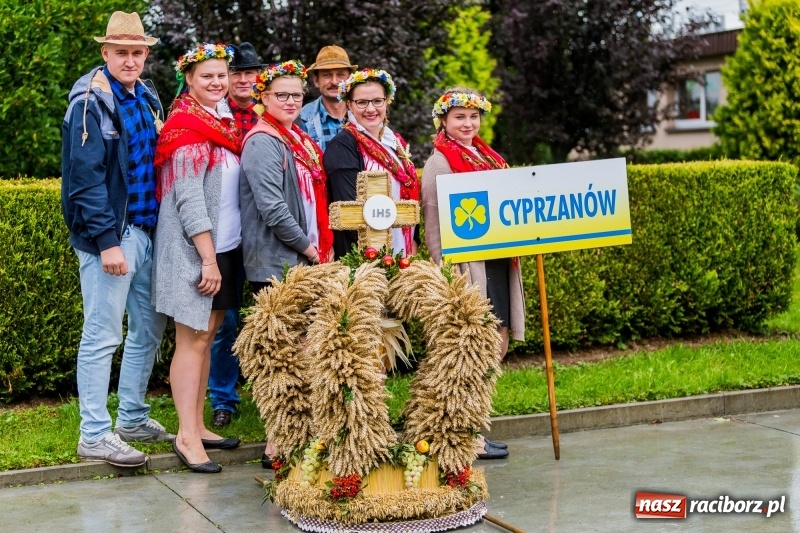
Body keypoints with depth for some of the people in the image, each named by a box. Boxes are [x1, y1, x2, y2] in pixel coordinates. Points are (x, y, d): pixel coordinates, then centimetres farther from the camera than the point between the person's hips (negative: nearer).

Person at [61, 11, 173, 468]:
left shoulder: (148, 97, 13)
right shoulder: (91, 101, -10)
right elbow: (86, 178, -16)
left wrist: (162, 229, 13)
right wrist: (107, 241, -20)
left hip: (148, 231, 8)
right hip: (112, 235, -8)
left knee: (149, 329, 14)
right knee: (102, 336, -4)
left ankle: (133, 419, 27)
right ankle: (94, 436, 4)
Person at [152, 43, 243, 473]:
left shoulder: (224, 124, 13)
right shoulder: (186, 127, -12)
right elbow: (189, 200, -18)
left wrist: (224, 256, 12)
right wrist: (208, 259, -21)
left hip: (224, 247, 8)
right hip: (193, 251, -8)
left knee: (206, 338, 12)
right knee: (192, 340, -5)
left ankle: (197, 425, 20)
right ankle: (187, 437, 0)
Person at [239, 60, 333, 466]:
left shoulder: (298, 140, 17)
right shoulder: (263, 142, -11)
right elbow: (272, 208, -19)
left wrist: (320, 246, 11)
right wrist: (305, 246, -11)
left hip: (303, 261, 9)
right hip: (275, 262, -9)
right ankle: (277, 445, -2)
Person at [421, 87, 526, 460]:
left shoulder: (489, 159, 17)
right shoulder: (438, 164, -6)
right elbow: (434, 223, -11)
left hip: (497, 264, 8)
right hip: (467, 266, -8)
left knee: (498, 345, 9)